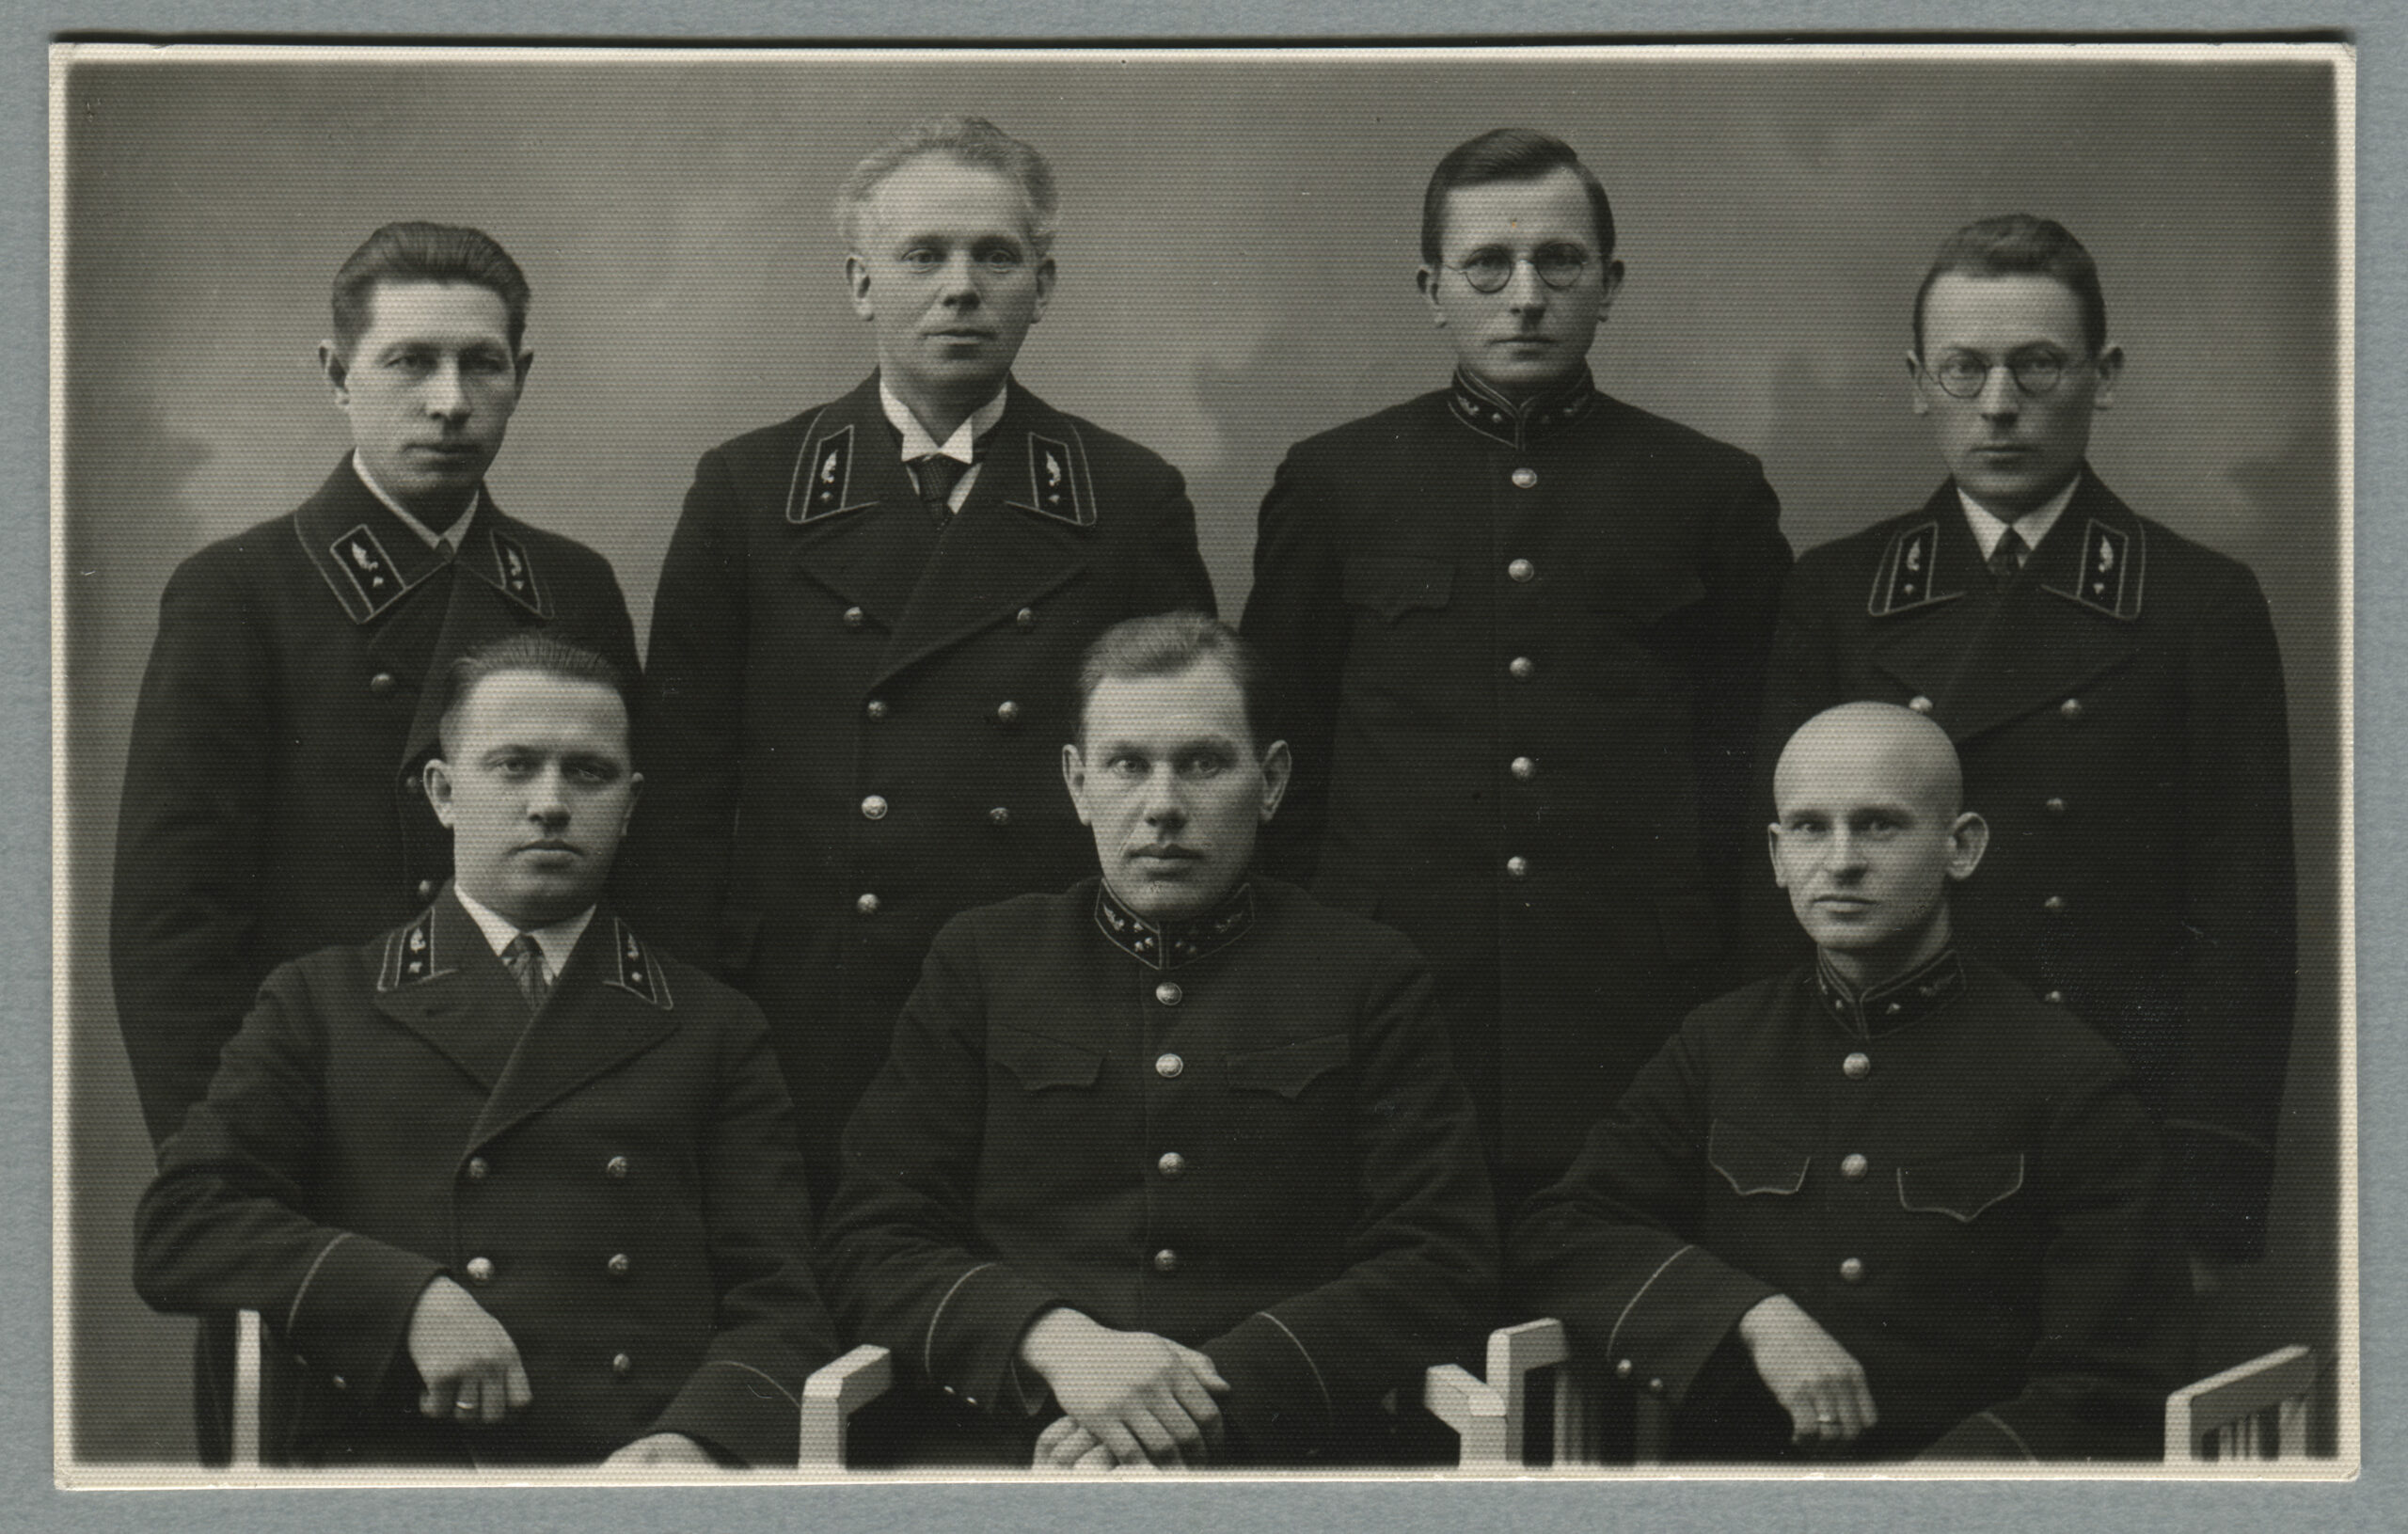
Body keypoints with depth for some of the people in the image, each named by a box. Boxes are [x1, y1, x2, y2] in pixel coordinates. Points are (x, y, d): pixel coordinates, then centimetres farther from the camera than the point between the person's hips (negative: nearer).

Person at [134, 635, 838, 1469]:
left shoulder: (716, 1030, 19)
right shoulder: (319, 1003, 17)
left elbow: (779, 1307, 11)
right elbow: (177, 1229, 6)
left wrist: (700, 1439, -12)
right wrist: (409, 1298, -9)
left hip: (641, 1468, 1)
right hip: (393, 1465, -1)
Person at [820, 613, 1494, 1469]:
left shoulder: (1368, 975, 15)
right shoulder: (980, 960, 18)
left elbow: (1440, 1267, 6)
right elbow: (871, 1246, 11)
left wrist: (1210, 1402, -8)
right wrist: (1055, 1342, -9)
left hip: (1284, 1458, 0)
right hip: (994, 1450, 0)